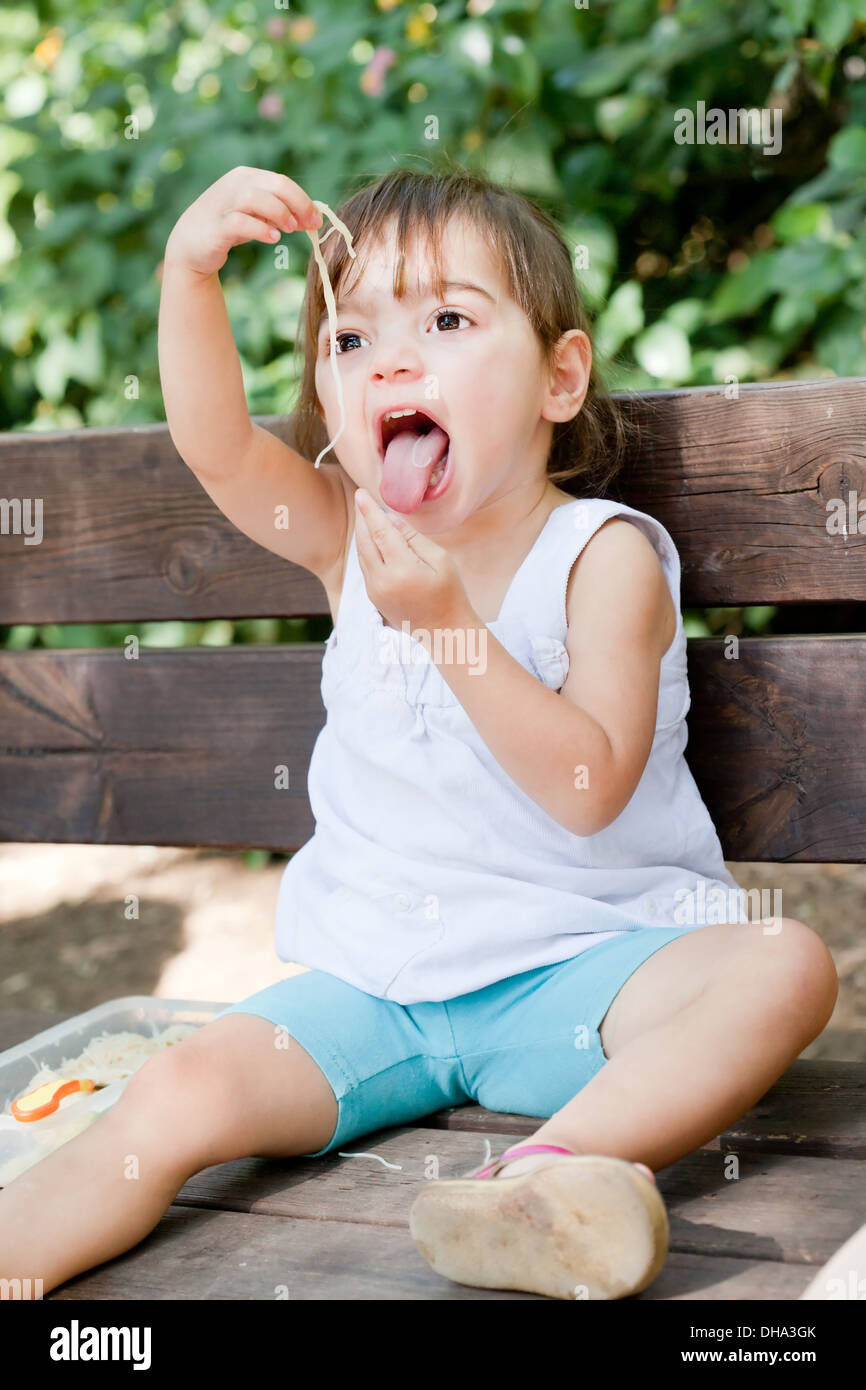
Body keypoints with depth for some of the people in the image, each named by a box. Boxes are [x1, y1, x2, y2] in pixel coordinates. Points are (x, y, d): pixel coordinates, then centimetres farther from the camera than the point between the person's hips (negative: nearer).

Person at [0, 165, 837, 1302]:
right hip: (374, 982, 3)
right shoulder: (350, 542, 5)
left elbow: (590, 788, -20)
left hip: (576, 962, -2)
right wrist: (191, 270, -25)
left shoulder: (605, 555, -8)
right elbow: (213, 442, -12)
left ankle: (559, 1161, -47)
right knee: (182, 1095, -19)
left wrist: (448, 624, -28)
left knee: (785, 965, -30)